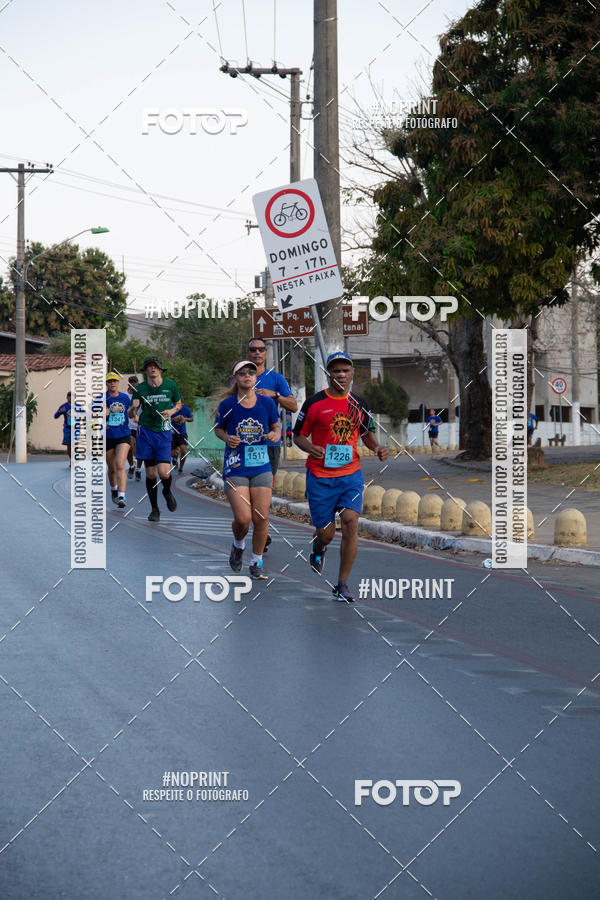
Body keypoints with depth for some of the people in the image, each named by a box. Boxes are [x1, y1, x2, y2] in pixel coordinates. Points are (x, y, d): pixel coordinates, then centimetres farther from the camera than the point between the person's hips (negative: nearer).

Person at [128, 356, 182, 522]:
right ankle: (154, 509, 17)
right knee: (150, 473, 2)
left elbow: (178, 404, 18)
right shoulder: (140, 388, -1)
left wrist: (172, 411, -4)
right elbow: (131, 414, 3)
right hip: (145, 432, 1)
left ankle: (167, 492, 22)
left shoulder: (170, 385, 1)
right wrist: (133, 410, -22)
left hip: (163, 433, 0)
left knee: (164, 472, -13)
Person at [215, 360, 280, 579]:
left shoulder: (267, 403, 1)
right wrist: (227, 438, -11)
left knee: (261, 518, -2)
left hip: (261, 468, 2)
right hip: (235, 469, -2)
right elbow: (218, 429, 10)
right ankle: (238, 545, 23)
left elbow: (276, 426, 15)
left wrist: (275, 435, -7)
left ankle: (256, 563, 17)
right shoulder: (227, 405, -4)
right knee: (243, 519, -12)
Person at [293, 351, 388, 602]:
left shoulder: (358, 405, 6)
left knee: (350, 522, -16)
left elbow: (367, 433, 21)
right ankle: (318, 549, 42)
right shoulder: (315, 403, -4)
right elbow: (298, 435, 2)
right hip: (320, 477, -2)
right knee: (326, 533, 0)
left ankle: (342, 584, -7)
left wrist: (377, 447, -1)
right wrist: (311, 448, -20)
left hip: (350, 475, 2)